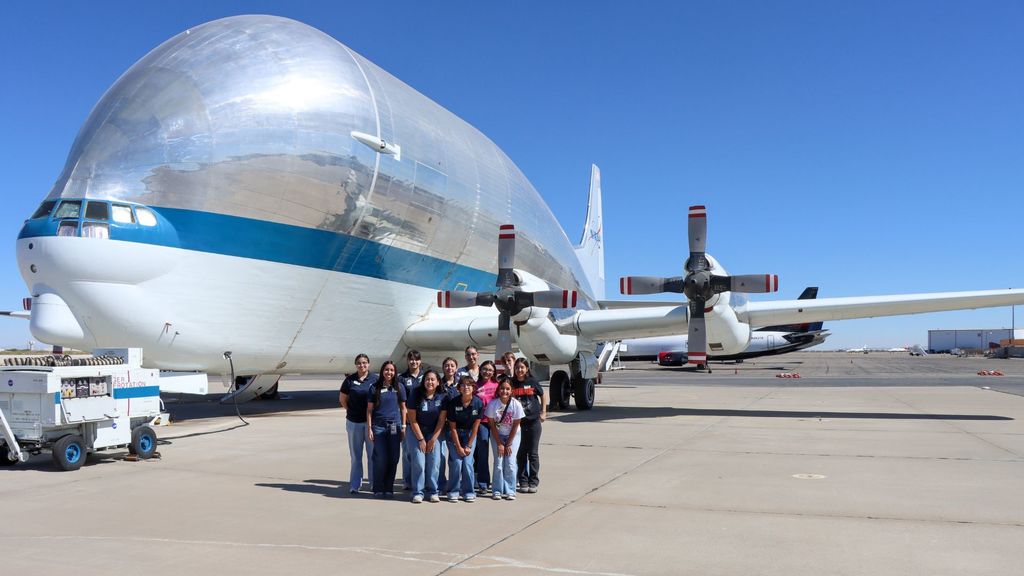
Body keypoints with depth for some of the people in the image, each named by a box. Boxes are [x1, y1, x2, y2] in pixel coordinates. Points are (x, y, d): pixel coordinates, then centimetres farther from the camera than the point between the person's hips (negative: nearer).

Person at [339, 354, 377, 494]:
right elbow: (342, 398, 11)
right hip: (354, 422, 1)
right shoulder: (350, 380, 1)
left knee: (373, 454, 7)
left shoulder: (375, 379, -2)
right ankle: (354, 485, 14)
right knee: (355, 455, 8)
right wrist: (351, 411, 6)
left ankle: (374, 482, 18)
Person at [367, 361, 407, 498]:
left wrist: (403, 427, 7)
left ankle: (389, 488, 12)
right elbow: (369, 409, 5)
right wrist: (369, 428, 0)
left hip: (394, 426, 1)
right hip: (378, 426, -1)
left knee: (393, 458, 1)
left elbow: (403, 408, 12)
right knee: (380, 458, -3)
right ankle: (378, 489, 8)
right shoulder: (375, 388, 3)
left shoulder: (399, 388, 7)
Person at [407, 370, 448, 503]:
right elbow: (412, 419, -9)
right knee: (419, 461, -12)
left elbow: (442, 420, -3)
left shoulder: (442, 398, -6)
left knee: (434, 462, -7)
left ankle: (433, 492, 4)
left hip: (434, 432, 1)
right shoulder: (416, 395, -11)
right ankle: (418, 492, -2)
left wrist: (433, 439, -7)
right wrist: (421, 439, -10)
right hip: (416, 431, -1)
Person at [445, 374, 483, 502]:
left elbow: (475, 427, -9)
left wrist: (468, 446, -9)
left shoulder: (478, 403, -16)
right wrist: (458, 447, -12)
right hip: (455, 434, -1)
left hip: (469, 434, 1)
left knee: (468, 462, -9)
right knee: (456, 462, -11)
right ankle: (453, 491, 3)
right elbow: (453, 428, -12)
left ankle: (468, 492, 6)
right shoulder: (453, 403, -18)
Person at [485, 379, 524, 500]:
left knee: (510, 463, -8)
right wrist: (499, 444, -11)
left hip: (513, 435, 0)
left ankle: (510, 491, 2)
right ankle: (497, 491, 2)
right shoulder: (492, 404, -19)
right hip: (497, 435, 0)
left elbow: (515, 426, -12)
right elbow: (492, 425, -11)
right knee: (498, 463, -8)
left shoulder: (516, 404, -19)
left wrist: (509, 444, -10)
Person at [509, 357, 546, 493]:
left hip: (533, 422, -1)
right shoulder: (511, 383, -1)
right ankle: (523, 482, 16)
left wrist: (543, 412, 8)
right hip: (517, 423, 1)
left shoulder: (533, 382, -2)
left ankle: (533, 482, 14)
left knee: (533, 453, 5)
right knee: (520, 453, 6)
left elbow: (542, 396, 13)